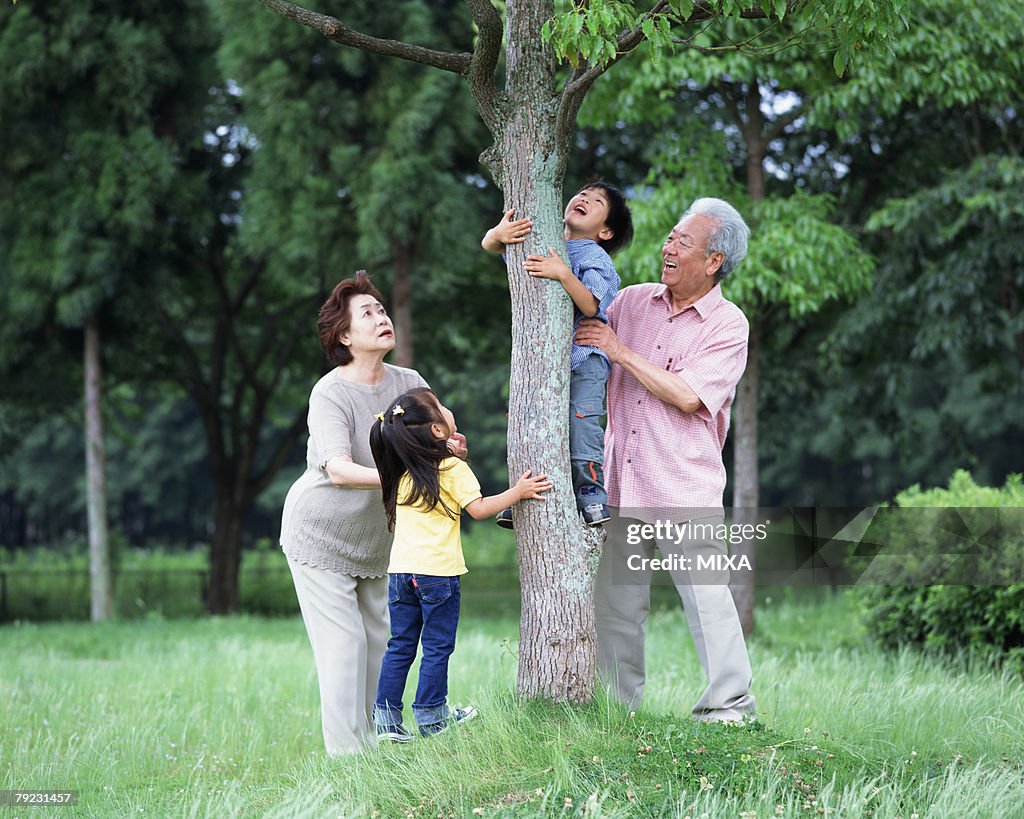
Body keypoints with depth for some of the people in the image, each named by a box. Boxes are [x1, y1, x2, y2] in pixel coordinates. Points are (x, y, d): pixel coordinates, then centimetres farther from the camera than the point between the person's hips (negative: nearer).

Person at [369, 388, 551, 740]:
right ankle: (431, 717, 10)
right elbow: (478, 509, -10)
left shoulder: (402, 473, 9)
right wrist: (518, 492, -2)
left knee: (400, 645, 10)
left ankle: (386, 718, 8)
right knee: (437, 646, 5)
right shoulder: (453, 468, -8)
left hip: (400, 569, 5)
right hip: (438, 571, -5)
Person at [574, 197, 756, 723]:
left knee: (705, 594, -7)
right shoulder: (632, 301, 11)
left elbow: (687, 395, -15)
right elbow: (583, 355, 25)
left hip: (685, 487, -5)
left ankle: (728, 705, 2)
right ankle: (619, 706, 16)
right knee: (615, 600, 6)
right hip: (622, 482, 5)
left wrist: (621, 351, -12)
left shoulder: (728, 325, -4)